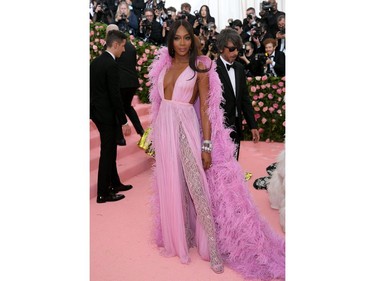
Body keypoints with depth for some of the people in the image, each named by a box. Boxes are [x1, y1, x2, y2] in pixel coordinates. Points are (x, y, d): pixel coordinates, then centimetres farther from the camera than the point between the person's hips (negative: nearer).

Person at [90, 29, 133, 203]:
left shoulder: (95, 61, 9)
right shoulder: (111, 65, -18)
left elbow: (92, 88, 14)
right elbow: (115, 95, -21)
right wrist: (124, 121, -16)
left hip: (96, 111, 9)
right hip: (106, 114, -9)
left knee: (109, 150, 19)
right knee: (107, 152, 1)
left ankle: (114, 183, 32)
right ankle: (103, 193, 11)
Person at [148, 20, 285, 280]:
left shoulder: (200, 67, -4)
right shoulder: (164, 65, 11)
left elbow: (205, 108, -8)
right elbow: (159, 100, 15)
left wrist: (207, 146, -13)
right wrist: (157, 134, 12)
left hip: (187, 130, -5)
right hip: (165, 129, 5)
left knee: (197, 187, -7)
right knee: (172, 185, 13)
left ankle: (214, 247, 6)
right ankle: (180, 235, 32)